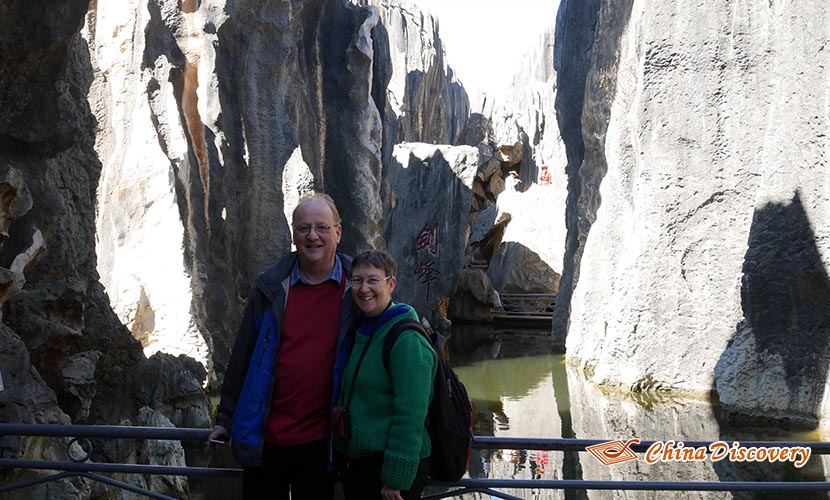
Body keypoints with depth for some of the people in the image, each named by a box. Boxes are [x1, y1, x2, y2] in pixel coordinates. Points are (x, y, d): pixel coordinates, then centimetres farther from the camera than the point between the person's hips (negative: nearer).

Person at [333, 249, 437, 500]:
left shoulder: (407, 340, -18)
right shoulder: (362, 331, 7)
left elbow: (410, 416, -21)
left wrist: (396, 478, -20)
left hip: (392, 462, -8)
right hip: (354, 458, 8)